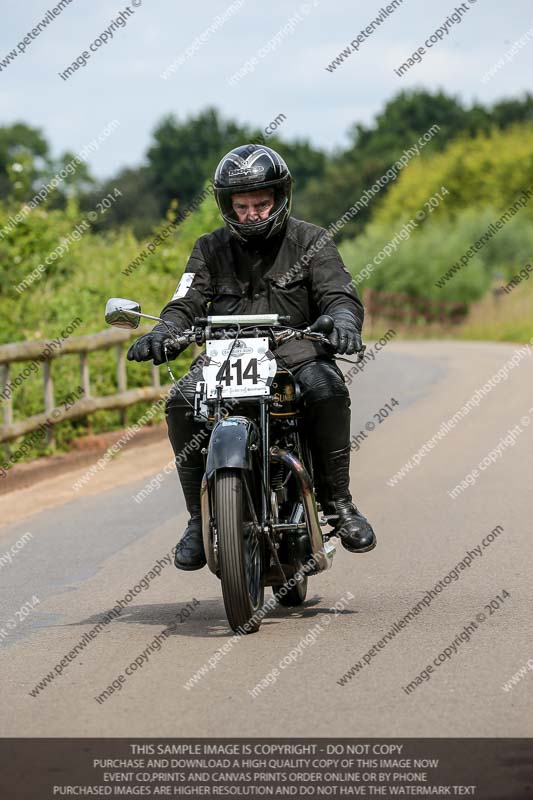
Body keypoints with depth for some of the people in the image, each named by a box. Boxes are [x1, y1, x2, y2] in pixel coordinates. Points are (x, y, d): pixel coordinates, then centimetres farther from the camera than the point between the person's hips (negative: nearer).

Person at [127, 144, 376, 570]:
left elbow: (339, 295, -6)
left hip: (295, 348, -2)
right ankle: (200, 517, -15)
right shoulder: (211, 249, 11)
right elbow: (187, 302, 1)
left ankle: (338, 501, -20)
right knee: (182, 404, -27)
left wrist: (342, 322, -32)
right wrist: (162, 333, -22)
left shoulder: (311, 242, 5)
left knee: (328, 391, -35)